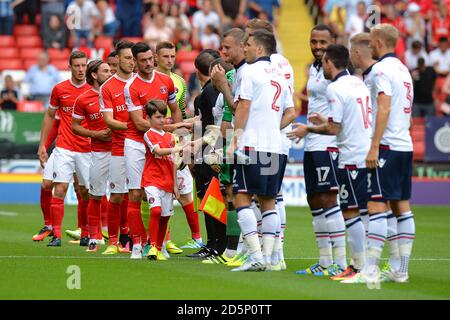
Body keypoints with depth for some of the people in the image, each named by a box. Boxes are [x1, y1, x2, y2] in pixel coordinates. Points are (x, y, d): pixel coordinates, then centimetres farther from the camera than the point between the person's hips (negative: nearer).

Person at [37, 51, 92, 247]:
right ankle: (56, 236, -8)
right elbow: (50, 116, 13)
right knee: (60, 189, -10)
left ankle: (85, 235, 17)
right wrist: (42, 145, 10)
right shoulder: (60, 89, 3)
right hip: (64, 148, -1)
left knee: (86, 193, 5)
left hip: (87, 149, 1)